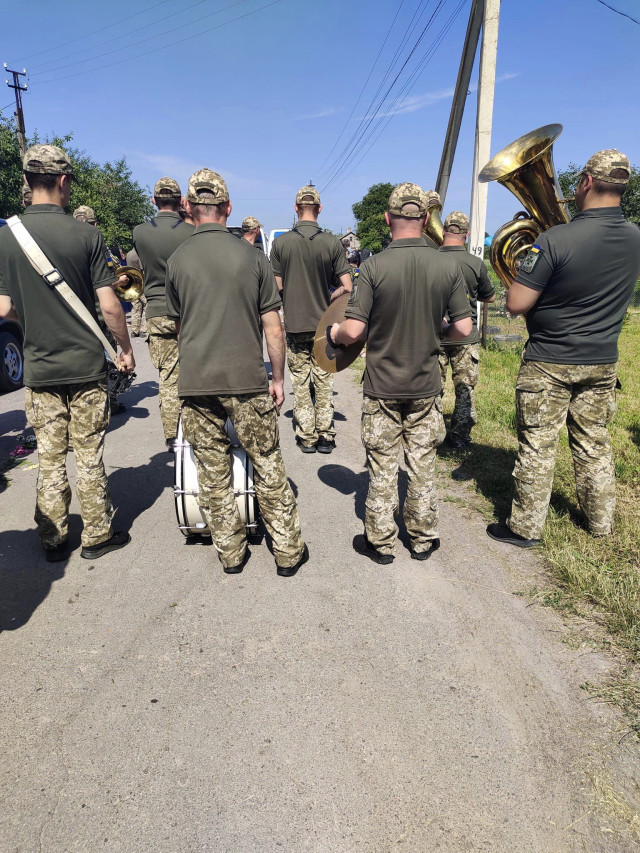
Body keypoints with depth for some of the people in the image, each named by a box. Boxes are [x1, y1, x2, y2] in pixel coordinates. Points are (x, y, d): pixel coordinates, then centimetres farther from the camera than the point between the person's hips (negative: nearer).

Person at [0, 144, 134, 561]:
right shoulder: (86, 235, -9)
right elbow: (110, 308, -12)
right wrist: (126, 349, 4)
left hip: (39, 367, 3)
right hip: (87, 365, -2)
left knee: (50, 458, 11)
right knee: (89, 456, 7)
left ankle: (54, 540, 22)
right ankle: (97, 535, 19)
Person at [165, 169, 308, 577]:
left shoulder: (177, 260, 3)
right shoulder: (253, 256, -2)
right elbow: (273, 330, -2)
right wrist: (278, 378, 9)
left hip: (196, 381, 2)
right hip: (248, 379, -1)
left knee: (213, 471, 11)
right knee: (268, 465, 9)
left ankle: (231, 552, 22)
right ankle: (288, 551, 18)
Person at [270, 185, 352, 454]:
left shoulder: (281, 242, -5)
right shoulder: (332, 243, -6)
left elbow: (277, 286, -1)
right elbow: (347, 287, -7)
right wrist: (327, 299, 10)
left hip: (294, 322, 0)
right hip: (323, 322, 0)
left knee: (300, 382, 9)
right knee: (323, 381, 10)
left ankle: (307, 437, 14)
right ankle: (325, 436, 15)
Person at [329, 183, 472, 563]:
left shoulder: (374, 267, -15)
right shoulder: (449, 267, -6)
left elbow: (353, 331, -18)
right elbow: (463, 328, -3)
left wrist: (334, 333, 5)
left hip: (382, 386, -2)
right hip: (426, 386, 2)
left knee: (382, 468, 10)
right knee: (423, 466, 15)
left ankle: (381, 542, 23)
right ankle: (423, 539, 29)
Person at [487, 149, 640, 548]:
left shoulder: (555, 240, -21)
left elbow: (516, 304, -19)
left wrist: (524, 271, -2)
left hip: (549, 364, -5)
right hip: (603, 363, 6)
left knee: (537, 446, 4)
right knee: (594, 444, 18)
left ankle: (526, 527, 15)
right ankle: (601, 520, 32)